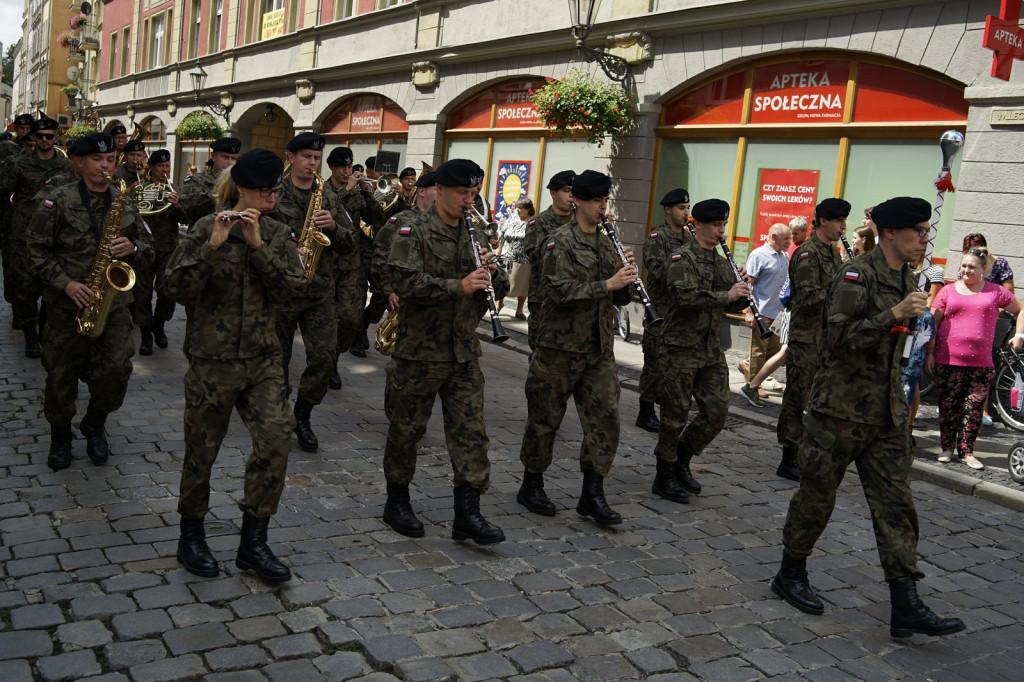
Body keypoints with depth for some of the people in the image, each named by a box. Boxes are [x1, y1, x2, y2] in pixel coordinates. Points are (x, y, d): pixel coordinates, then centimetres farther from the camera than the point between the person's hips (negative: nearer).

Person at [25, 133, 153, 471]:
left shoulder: (124, 204, 8)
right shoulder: (58, 201, -3)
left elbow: (147, 249, 12)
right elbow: (36, 249, -4)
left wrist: (132, 248, -11)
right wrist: (65, 283, -15)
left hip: (113, 300, 2)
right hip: (67, 303, -2)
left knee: (117, 369, -6)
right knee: (61, 374, 7)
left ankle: (95, 425, 22)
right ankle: (60, 436, 30)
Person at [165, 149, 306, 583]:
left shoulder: (277, 234, 6)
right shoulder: (207, 229, -6)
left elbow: (292, 287, -7)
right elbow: (176, 287, -15)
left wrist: (258, 245, -16)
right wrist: (213, 246, -24)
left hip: (262, 358, 3)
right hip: (212, 359, -3)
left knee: (276, 437, -8)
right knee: (202, 448, 8)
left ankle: (253, 542, 5)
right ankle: (191, 536, 29)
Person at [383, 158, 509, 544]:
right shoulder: (414, 232, -7)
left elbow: (500, 289, 13)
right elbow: (406, 281, -22)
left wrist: (492, 272, -10)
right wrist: (459, 286, -30)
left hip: (464, 351, 5)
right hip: (420, 349, -5)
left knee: (471, 430, 1)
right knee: (407, 429, 7)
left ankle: (467, 515, 7)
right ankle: (397, 503, 25)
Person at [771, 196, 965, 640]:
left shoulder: (906, 280, 14)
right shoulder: (856, 275, -12)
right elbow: (839, 339, -22)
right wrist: (894, 314, -26)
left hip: (885, 416, 8)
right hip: (840, 409, -7)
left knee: (896, 504, 3)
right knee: (817, 495, 5)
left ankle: (906, 607, 5)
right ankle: (790, 575, 24)